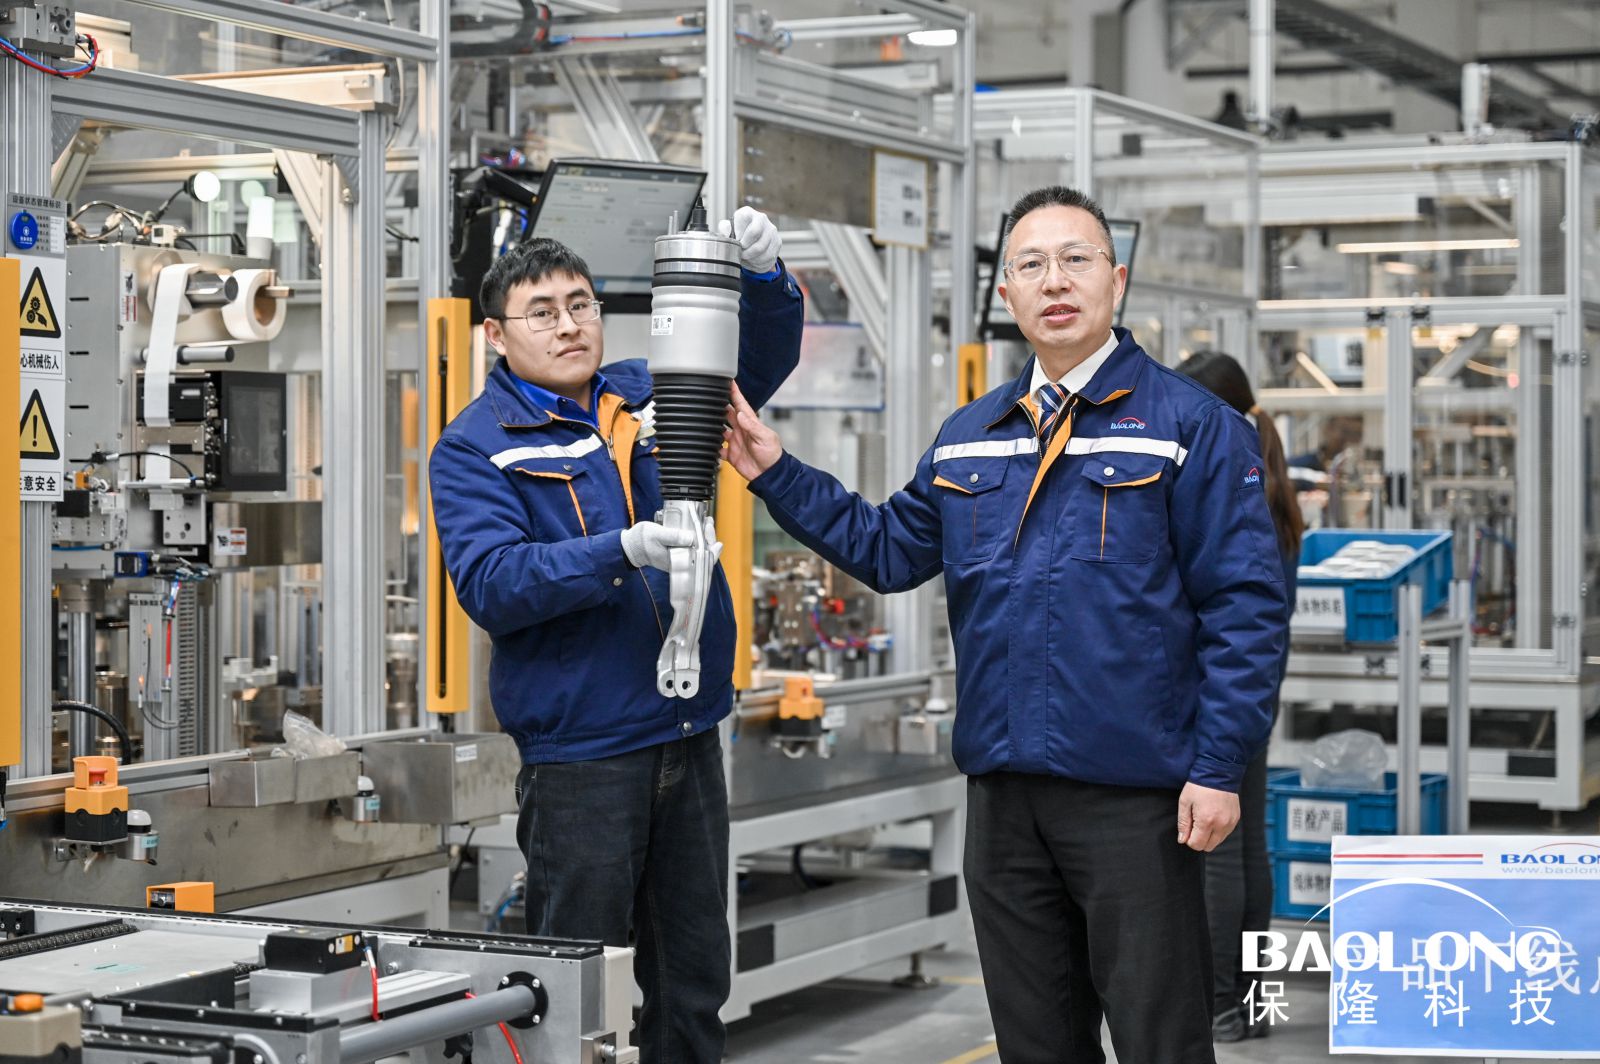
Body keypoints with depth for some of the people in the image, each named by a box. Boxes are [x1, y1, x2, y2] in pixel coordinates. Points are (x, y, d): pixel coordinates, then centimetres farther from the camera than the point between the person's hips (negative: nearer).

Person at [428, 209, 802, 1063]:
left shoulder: (645, 397, 9)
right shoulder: (475, 447, -5)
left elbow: (760, 360, 11)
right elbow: (489, 584, -17)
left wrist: (763, 273, -10)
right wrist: (622, 553, -29)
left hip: (690, 737, 5)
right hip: (579, 756, -5)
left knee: (692, 982, 14)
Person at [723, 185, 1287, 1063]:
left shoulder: (1190, 424, -6)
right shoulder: (968, 438, 13)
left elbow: (1244, 605, -9)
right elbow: (887, 551, 20)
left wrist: (1218, 767, -14)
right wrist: (776, 474, 11)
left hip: (1135, 793, -5)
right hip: (1005, 789, 6)